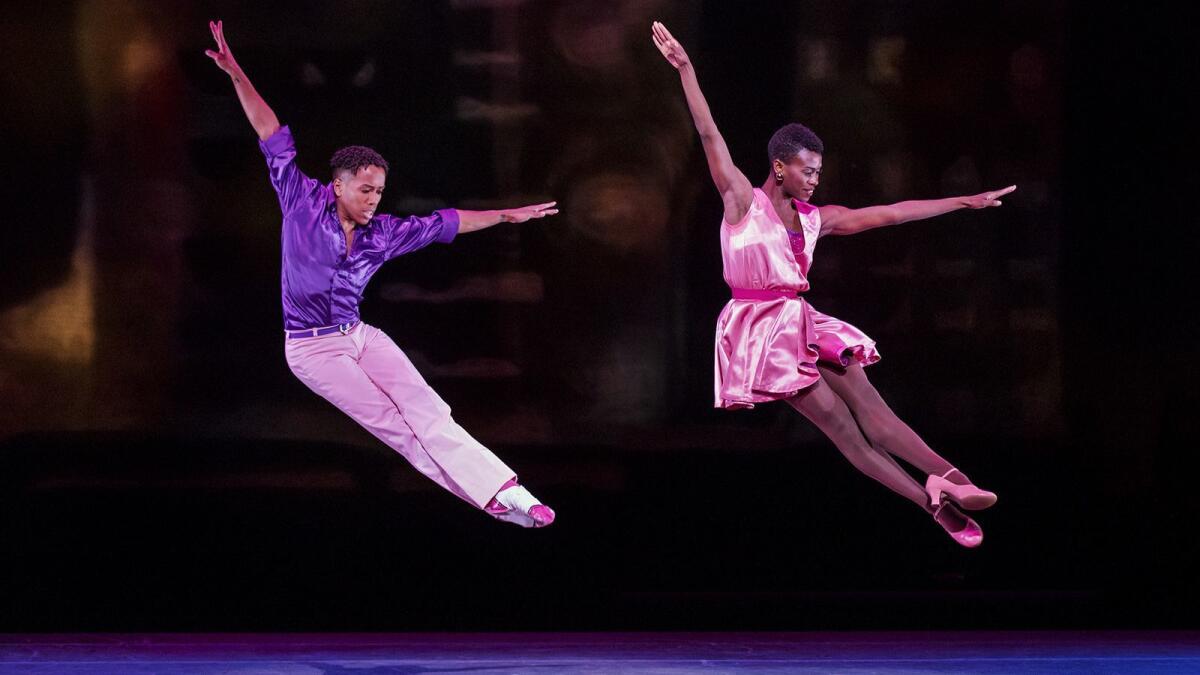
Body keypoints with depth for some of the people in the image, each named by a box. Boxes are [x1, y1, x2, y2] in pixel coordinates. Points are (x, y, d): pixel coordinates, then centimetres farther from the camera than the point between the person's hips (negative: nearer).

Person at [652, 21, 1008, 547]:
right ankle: (933, 502, -17)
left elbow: (889, 214, 14)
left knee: (866, 404, -10)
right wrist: (685, 70, -16)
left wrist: (966, 202, 14)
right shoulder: (743, 202, -2)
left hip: (802, 321, 6)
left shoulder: (815, 219, 12)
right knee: (838, 422, -10)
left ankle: (948, 481, -25)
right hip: (760, 327, -6)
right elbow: (709, 134, -9)